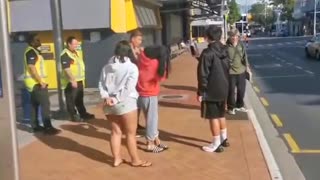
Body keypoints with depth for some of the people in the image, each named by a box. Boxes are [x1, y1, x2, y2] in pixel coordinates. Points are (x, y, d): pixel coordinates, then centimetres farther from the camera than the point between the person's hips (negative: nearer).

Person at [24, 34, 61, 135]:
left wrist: (41, 81, 18)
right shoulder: (31, 52, -15)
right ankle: (48, 127, -10)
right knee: (45, 104, -10)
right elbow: (32, 68, -23)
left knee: (35, 104, 13)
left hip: (35, 83, 10)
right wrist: (41, 82, -22)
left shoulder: (34, 51, 17)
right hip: (36, 83, -10)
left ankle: (35, 126, 19)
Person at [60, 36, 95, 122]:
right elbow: (67, 69, -25)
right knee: (71, 100, 1)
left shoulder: (75, 53, 14)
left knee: (79, 99, 17)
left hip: (79, 80, 10)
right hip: (71, 82, -10)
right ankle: (73, 116, 8)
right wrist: (72, 80, -30)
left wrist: (82, 78, 21)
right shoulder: (65, 55, -17)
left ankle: (83, 113, 26)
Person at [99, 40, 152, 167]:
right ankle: (135, 160, 16)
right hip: (126, 103, -5)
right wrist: (117, 99, -13)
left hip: (110, 104, 6)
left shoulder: (107, 67, 8)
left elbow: (101, 84, 3)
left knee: (116, 132, 16)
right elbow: (128, 88, -16)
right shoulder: (132, 67, -9)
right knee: (131, 133, 6)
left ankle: (116, 159, 23)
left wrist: (106, 97, -7)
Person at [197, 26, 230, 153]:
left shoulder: (208, 53, -18)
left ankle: (216, 144, 9)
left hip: (211, 91, -8)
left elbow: (203, 75, -18)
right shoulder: (224, 50, 6)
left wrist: (200, 92, -12)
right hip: (223, 89, 8)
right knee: (221, 115, 20)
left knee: (213, 117, 1)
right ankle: (223, 139, 32)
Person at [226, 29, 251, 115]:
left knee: (241, 90, 15)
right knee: (231, 90, 2)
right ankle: (231, 107, 18)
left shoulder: (241, 45, 4)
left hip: (241, 71, 5)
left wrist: (247, 67, 9)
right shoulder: (226, 46, -12)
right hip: (230, 72, -5)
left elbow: (245, 56, 12)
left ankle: (239, 105, 34)